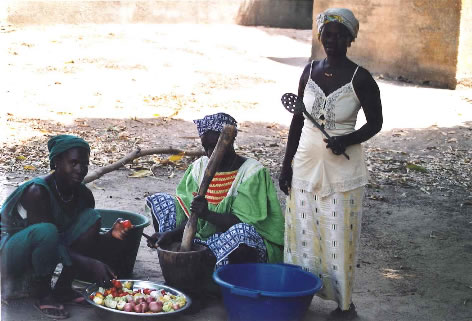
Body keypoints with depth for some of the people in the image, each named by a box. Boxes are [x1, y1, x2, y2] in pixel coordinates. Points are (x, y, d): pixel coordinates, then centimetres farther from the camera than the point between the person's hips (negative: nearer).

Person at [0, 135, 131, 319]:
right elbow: (47, 235, -31)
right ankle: (42, 295, -15)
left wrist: (111, 235, -24)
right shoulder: (37, 192, -27)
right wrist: (89, 264, -37)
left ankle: (62, 288, -6)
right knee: (47, 231, -38)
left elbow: (91, 241, -1)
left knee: (90, 217, -10)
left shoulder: (83, 195, -5)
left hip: (45, 250, 7)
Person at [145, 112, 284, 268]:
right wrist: (172, 234, -19)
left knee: (241, 233, -42)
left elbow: (244, 225, -20)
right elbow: (191, 216, -1)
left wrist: (208, 214, -32)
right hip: (204, 235, 6)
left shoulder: (252, 173, -12)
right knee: (159, 201, -1)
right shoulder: (199, 167, 5)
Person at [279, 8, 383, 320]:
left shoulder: (360, 78, -9)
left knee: (339, 238, 1)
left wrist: (348, 140, -20)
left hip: (343, 170, -4)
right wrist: (286, 164, 7)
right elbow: (297, 120, 9)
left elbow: (375, 123, -2)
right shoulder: (310, 70, 3)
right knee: (302, 234, 10)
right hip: (306, 165, 4)